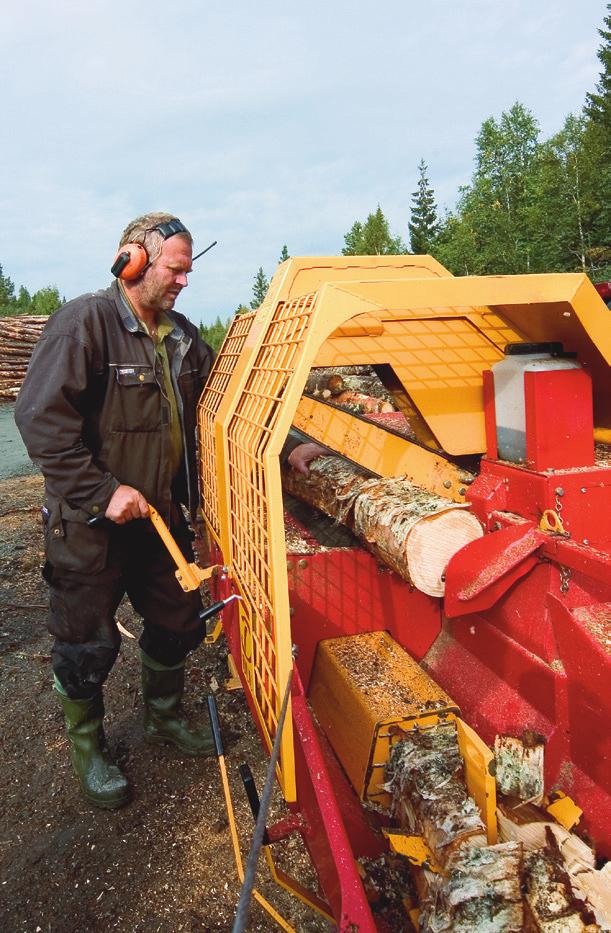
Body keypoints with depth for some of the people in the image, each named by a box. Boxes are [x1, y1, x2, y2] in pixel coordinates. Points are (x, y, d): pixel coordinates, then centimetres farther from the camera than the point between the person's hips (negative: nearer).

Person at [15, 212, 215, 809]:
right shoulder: (85, 322, -16)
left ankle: (163, 717, 44)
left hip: (161, 514, 7)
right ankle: (86, 748, 34)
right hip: (90, 525, -7)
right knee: (89, 643, 9)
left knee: (177, 621, 18)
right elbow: (41, 418, -23)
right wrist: (101, 491, -24)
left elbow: (208, 410, 20)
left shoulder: (182, 337, 7)